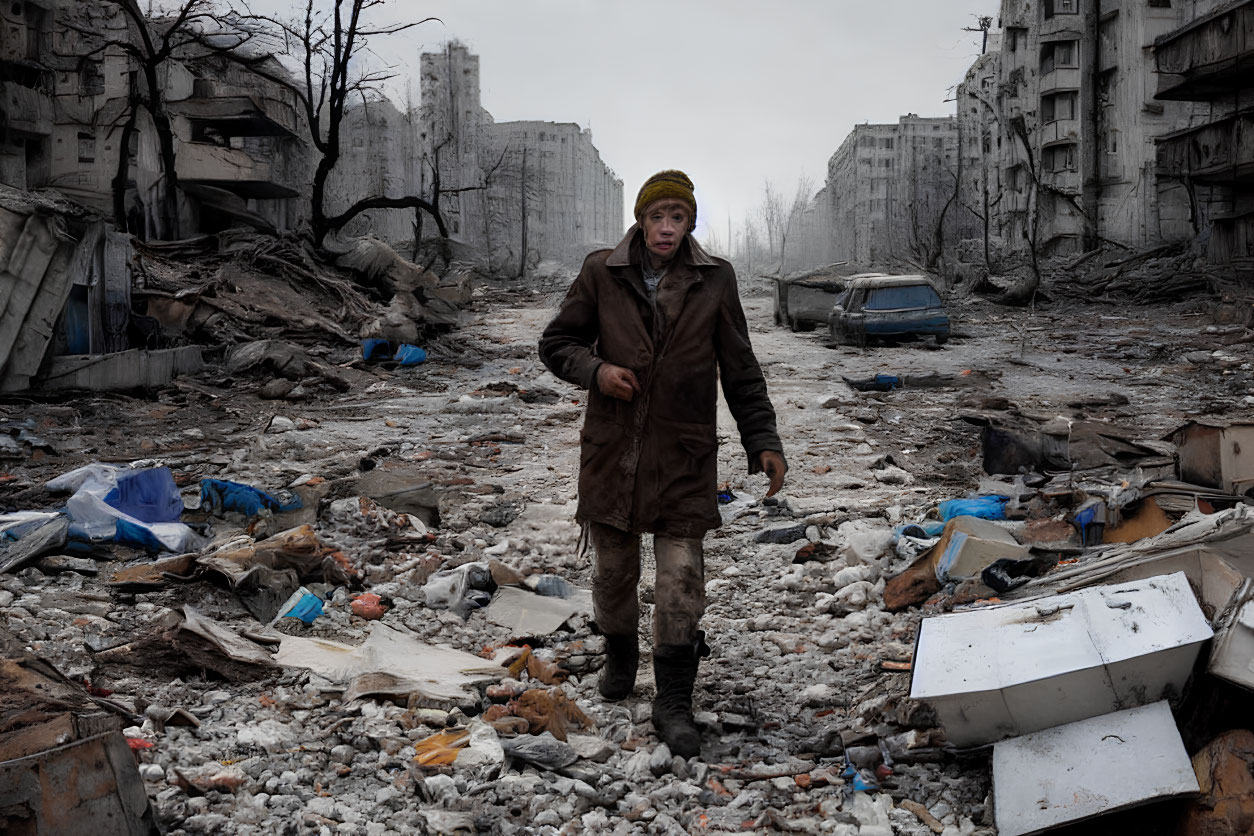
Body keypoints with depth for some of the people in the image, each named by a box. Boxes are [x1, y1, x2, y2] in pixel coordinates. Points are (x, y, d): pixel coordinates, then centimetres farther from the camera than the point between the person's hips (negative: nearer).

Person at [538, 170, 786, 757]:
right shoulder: (602, 274, -1)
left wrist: (763, 442, -2)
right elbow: (556, 342, 9)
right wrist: (594, 369, -12)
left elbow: (740, 371, 5)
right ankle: (620, 655, 40)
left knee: (682, 575, -4)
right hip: (611, 449, 1)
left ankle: (673, 703, 6)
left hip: (684, 455, -1)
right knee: (613, 566, 13)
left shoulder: (714, 281, 0)